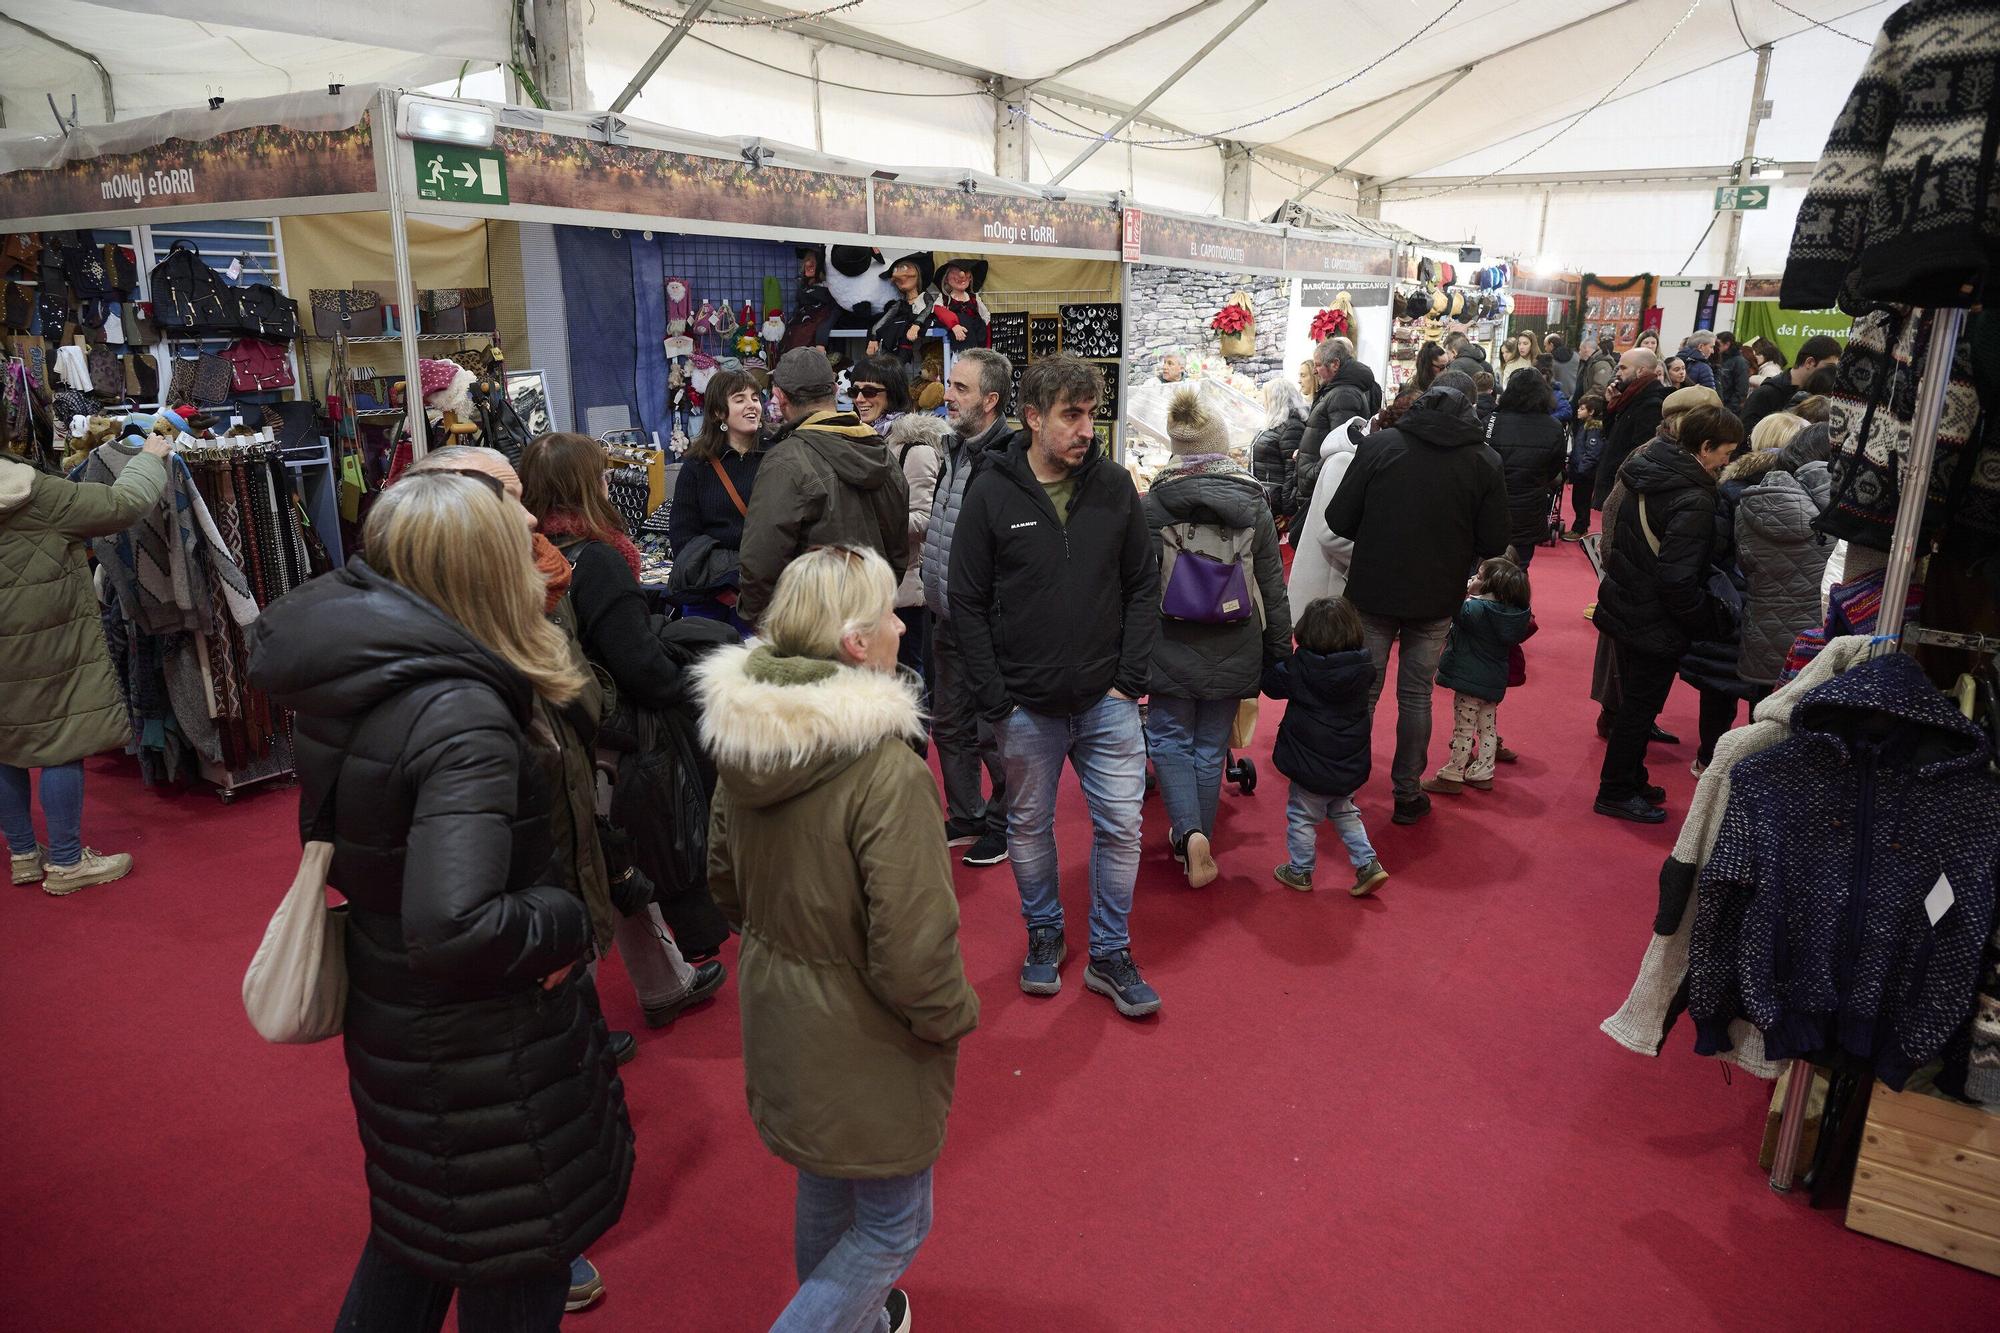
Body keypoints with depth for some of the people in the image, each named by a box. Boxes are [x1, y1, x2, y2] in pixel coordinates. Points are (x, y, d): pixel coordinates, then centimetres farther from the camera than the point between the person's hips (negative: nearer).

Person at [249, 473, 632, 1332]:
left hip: (390, 1013, 8)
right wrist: (564, 918, -23)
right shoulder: (462, 721, -32)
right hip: (479, 1048, -8)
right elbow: (454, 927, -38)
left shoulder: (347, 671, -8)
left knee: (421, 1228, 31)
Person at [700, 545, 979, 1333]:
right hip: (862, 1039, -8)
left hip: (779, 1018, 8)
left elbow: (726, 883, 7)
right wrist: (952, 1017, -9)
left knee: (824, 1187, 30)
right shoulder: (886, 771, -31)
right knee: (892, 1223, 16)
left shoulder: (742, 741, -7)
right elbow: (912, 950, -28)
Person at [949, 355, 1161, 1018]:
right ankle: (1044, 934, 37)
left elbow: (1143, 586, 4)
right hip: (1027, 708, -1)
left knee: (1120, 826, 5)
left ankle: (1110, 954, 23)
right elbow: (968, 604, -5)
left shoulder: (1114, 485, -1)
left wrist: (1131, 679, -4)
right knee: (1029, 826, 14)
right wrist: (997, 700, -9)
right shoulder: (991, 493, -7)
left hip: (1107, 701, 1)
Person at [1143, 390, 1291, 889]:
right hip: (1233, 654, 2)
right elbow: (1273, 585, 2)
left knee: (1170, 739, 13)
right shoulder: (1253, 502, -1)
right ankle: (1198, 843, 26)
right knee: (1211, 746, 14)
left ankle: (1188, 833, -5)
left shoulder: (1152, 503, -8)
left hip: (1171, 649, -2)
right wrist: (1278, 652, 10)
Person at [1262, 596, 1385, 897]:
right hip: (1350, 767, 5)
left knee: (1302, 818, 12)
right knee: (1345, 813, 25)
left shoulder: (1299, 668, -18)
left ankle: (1300, 872, 24)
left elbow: (1271, 682, -6)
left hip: (1311, 766, -5)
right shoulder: (1362, 668, -7)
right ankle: (1368, 864, 20)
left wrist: (1273, 660, 13)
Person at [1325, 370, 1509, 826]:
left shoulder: (1379, 444, -9)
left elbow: (1338, 520, -9)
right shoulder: (1485, 462, -7)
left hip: (1372, 592, 0)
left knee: (1362, 690, 13)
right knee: (1416, 696, 14)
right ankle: (1407, 794, 23)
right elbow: (1493, 544, -3)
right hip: (1437, 599, 1)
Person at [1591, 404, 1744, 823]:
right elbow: (1677, 581, -27)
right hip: (1655, 626, -9)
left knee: (1634, 702, 21)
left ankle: (1630, 782, 34)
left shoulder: (1643, 470, 1)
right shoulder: (1693, 501, -25)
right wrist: (1711, 619, -11)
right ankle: (1617, 793, 18)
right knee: (1640, 707, 5)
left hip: (1623, 609, 9)